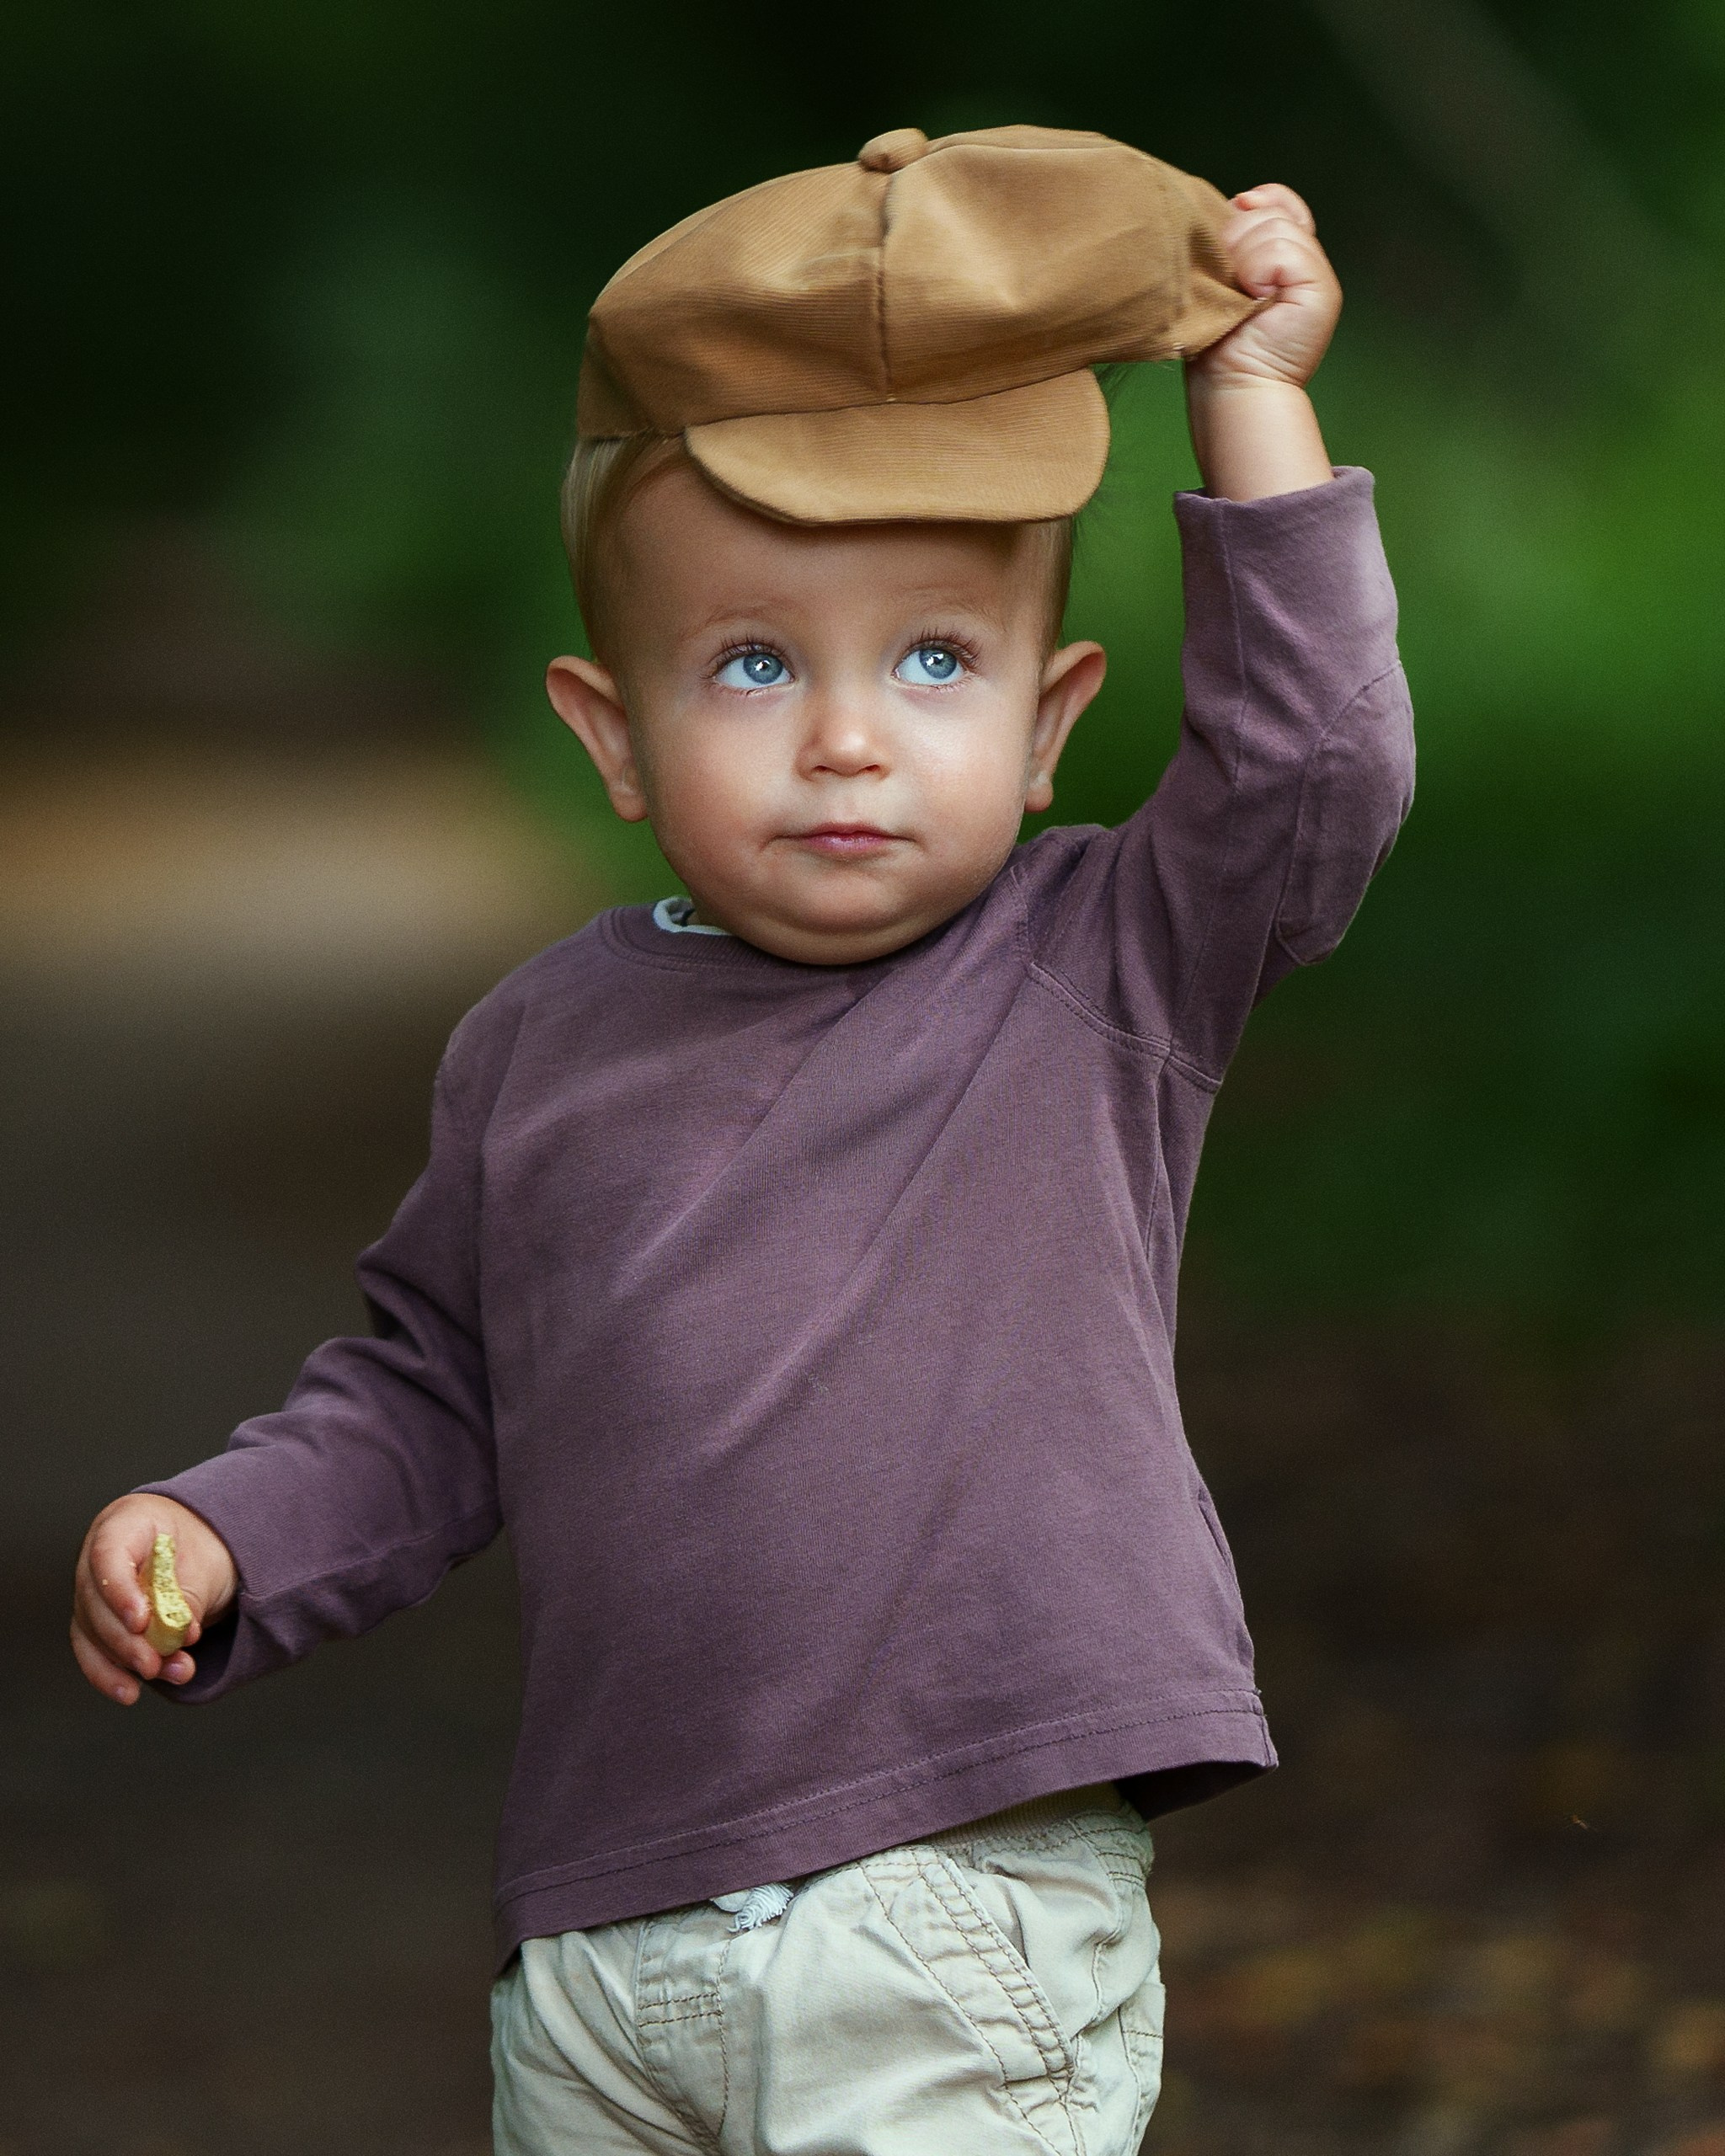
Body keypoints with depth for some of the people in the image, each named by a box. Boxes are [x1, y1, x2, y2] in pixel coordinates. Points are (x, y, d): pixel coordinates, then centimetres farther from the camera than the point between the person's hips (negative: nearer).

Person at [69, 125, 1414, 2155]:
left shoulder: (1097, 970, 1)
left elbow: (1312, 767, -14)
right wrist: (221, 1534, 3)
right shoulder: (544, 1049, 9)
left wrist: (1250, 397, -13)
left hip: (964, 1923, -4)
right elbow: (428, 1395, 18)